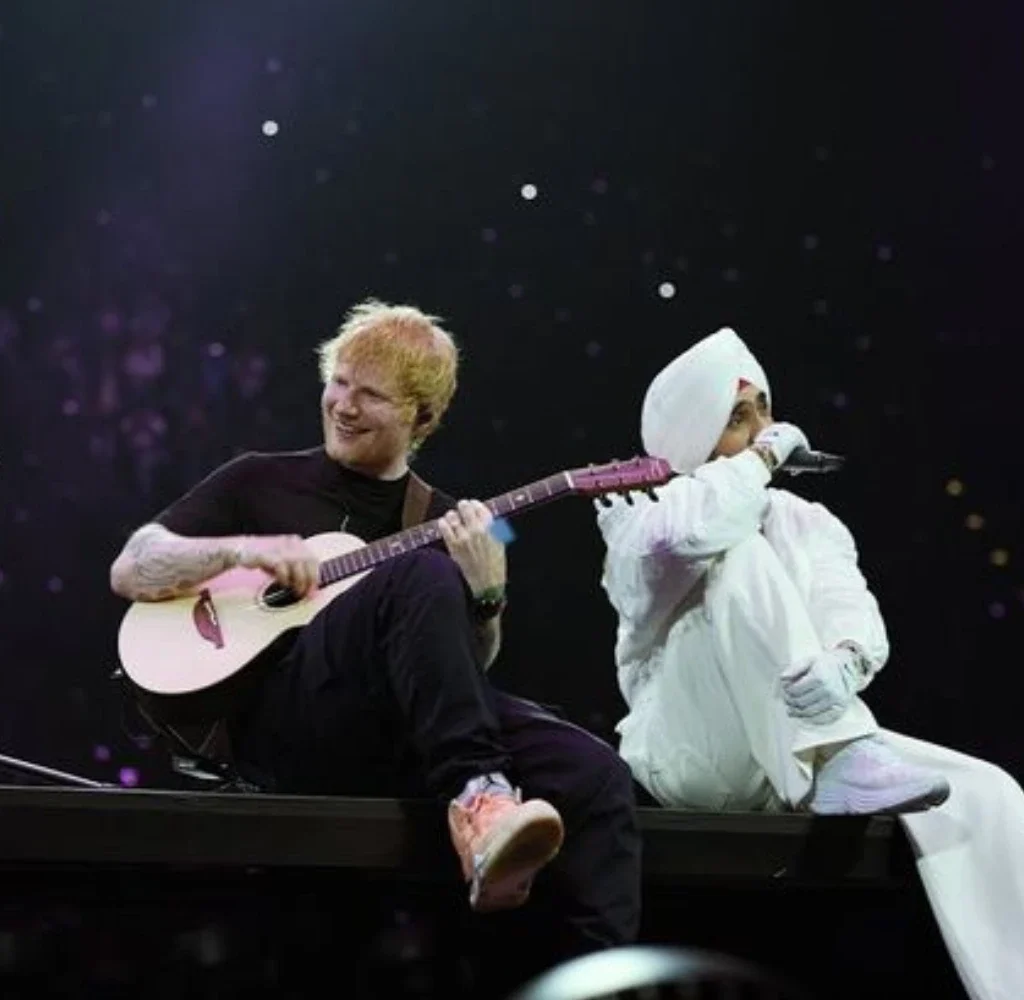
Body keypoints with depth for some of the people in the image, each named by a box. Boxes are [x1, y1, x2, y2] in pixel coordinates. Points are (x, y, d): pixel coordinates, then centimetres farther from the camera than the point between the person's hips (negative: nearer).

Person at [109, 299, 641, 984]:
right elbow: (129, 572, 12)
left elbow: (470, 668, 13)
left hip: (400, 739, 3)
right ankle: (477, 798, -42)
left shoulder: (448, 521, 22)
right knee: (424, 577, -32)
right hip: (279, 723, -3)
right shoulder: (262, 481, 18)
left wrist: (488, 590, -7)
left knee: (597, 778, -25)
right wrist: (238, 550, -6)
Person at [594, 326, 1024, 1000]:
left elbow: (855, 613, -6)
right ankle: (841, 762, -35)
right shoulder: (642, 517, 1)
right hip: (692, 752, -5)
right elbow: (686, 534, -27)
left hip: (803, 758, 5)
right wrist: (763, 456, -10)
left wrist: (843, 662, -31)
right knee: (741, 557, -26)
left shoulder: (808, 523, 15)